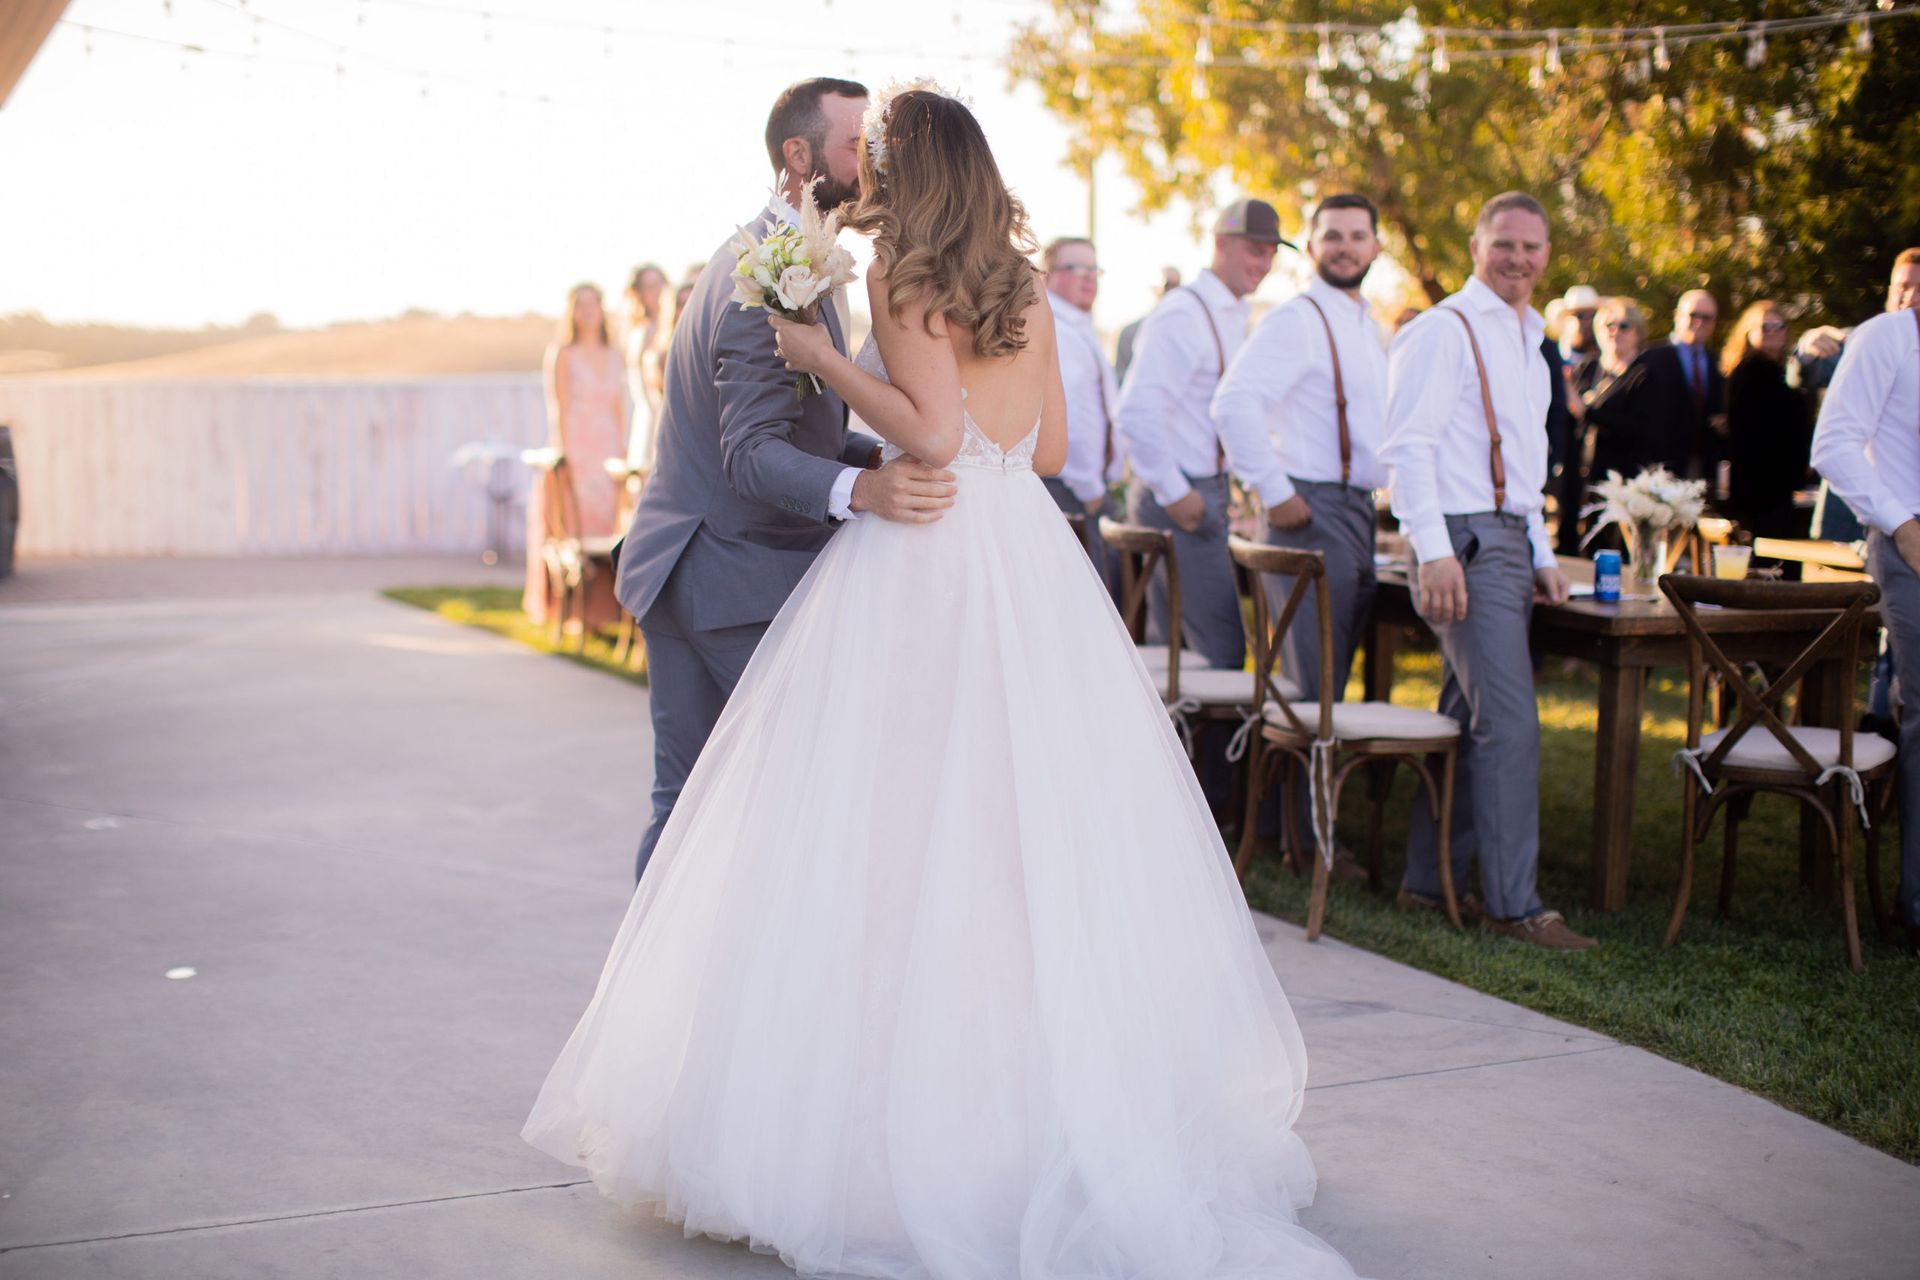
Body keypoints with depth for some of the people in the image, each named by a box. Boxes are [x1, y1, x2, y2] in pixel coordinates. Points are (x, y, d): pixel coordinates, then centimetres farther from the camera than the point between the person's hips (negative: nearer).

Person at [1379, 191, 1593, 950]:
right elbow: (1408, 445, -15)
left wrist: (1541, 555, 19)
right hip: (1465, 543, -9)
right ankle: (1512, 904, -6)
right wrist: (1434, 553, -22)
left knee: (1470, 718, 10)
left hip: (1510, 541, 9)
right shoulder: (1444, 332, -7)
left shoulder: (1526, 341, 21)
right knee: (1511, 723, -11)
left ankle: (1428, 880, 18)